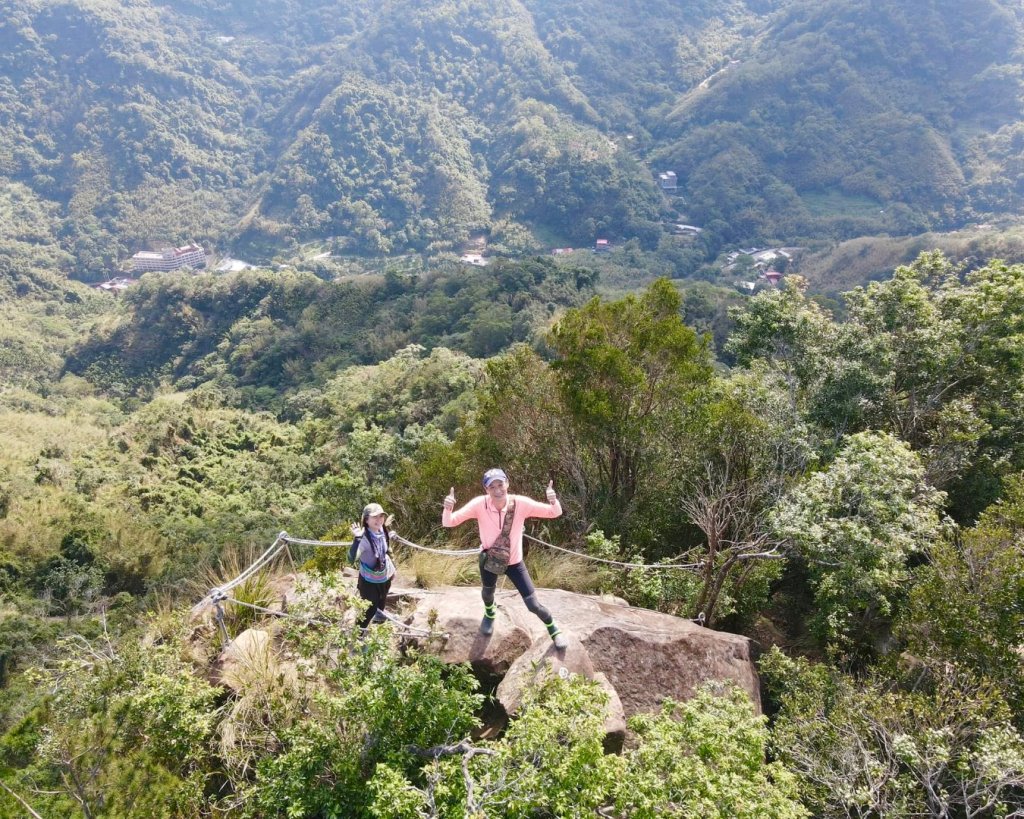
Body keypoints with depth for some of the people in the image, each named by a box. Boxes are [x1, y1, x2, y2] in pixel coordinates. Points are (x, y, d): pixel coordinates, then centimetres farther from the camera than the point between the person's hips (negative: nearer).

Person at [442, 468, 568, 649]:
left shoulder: (520, 503, -25)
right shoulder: (479, 504, -25)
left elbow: (554, 513, -21)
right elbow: (448, 522, -24)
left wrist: (553, 501, -44)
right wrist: (448, 508, -46)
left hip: (514, 562, -1)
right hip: (488, 560, 1)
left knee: (533, 605, 0)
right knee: (487, 592, 29)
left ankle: (553, 628, 33)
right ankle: (490, 613, 66)